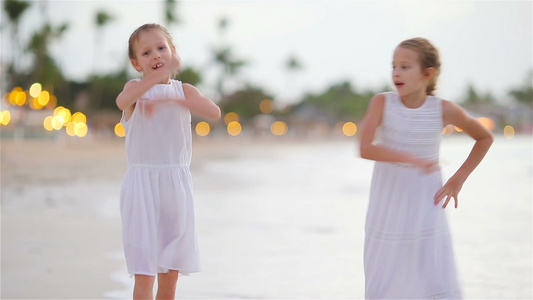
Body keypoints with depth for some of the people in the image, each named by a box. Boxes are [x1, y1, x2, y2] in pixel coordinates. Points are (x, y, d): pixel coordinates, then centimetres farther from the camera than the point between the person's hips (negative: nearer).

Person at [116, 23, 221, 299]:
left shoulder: (184, 91, 8)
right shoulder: (136, 87, 0)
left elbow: (214, 112, -12)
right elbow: (123, 101, -26)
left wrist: (172, 99, -20)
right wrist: (160, 74, -33)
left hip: (177, 181, 3)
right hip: (142, 182, -3)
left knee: (171, 271, 9)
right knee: (144, 271, -8)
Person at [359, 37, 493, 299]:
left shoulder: (444, 110, -5)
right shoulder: (382, 103, -7)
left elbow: (484, 137, 11)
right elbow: (365, 149, -21)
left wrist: (459, 179, 4)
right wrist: (410, 159, -33)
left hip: (425, 211, 0)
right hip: (387, 211, 0)